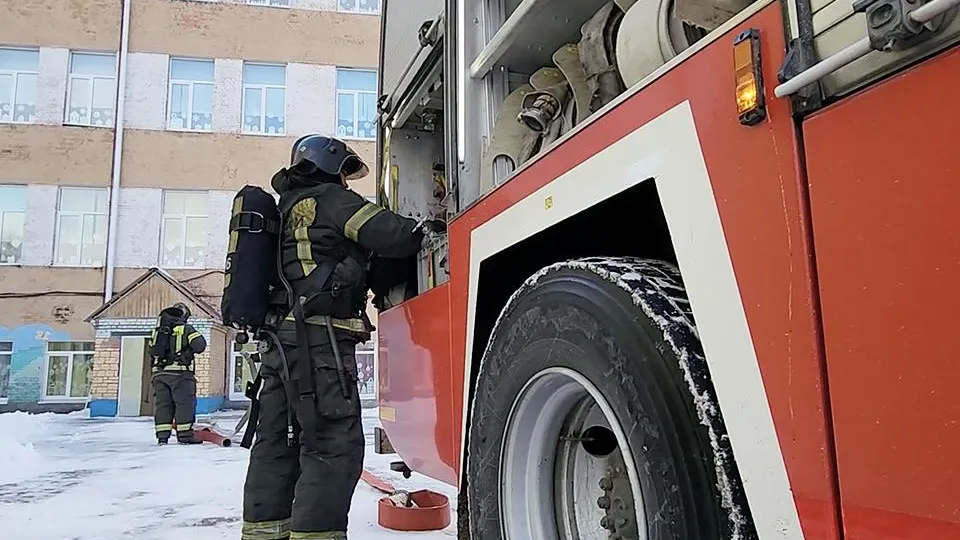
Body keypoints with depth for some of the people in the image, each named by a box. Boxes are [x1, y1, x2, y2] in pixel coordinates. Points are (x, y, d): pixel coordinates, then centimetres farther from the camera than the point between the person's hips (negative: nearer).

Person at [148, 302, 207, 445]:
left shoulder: (157, 330, 18)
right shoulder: (185, 328, -1)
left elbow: (152, 351, 20)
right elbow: (199, 345, -10)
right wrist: (190, 349, 10)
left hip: (159, 372, 6)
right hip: (180, 372, -6)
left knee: (162, 403, 9)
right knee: (185, 402, -2)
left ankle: (162, 435, 7)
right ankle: (185, 435, -4)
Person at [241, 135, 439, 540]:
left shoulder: (288, 209, 26)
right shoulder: (331, 199, -1)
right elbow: (394, 237, -9)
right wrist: (425, 230, 7)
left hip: (281, 337, 10)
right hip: (318, 338, -10)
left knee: (277, 442, 11)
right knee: (334, 445, -10)